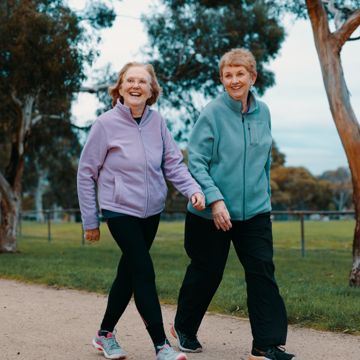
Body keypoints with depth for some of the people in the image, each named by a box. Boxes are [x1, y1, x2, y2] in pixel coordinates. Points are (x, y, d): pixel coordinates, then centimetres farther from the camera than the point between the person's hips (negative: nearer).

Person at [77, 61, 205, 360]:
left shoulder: (157, 122, -1)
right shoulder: (106, 124, -10)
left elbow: (173, 163, 0)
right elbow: (86, 173, -4)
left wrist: (193, 189, -19)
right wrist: (90, 221, -2)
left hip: (152, 211, 5)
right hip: (121, 211, -5)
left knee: (129, 273, 14)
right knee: (144, 274, -11)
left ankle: (105, 334, 32)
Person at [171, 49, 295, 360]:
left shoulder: (263, 112, 5)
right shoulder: (212, 113, -11)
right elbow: (196, 161, -14)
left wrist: (264, 195, 17)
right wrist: (215, 199, -23)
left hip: (254, 210, 4)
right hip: (212, 213, -4)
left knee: (263, 272, -5)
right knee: (207, 273, 9)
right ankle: (184, 328, 33)